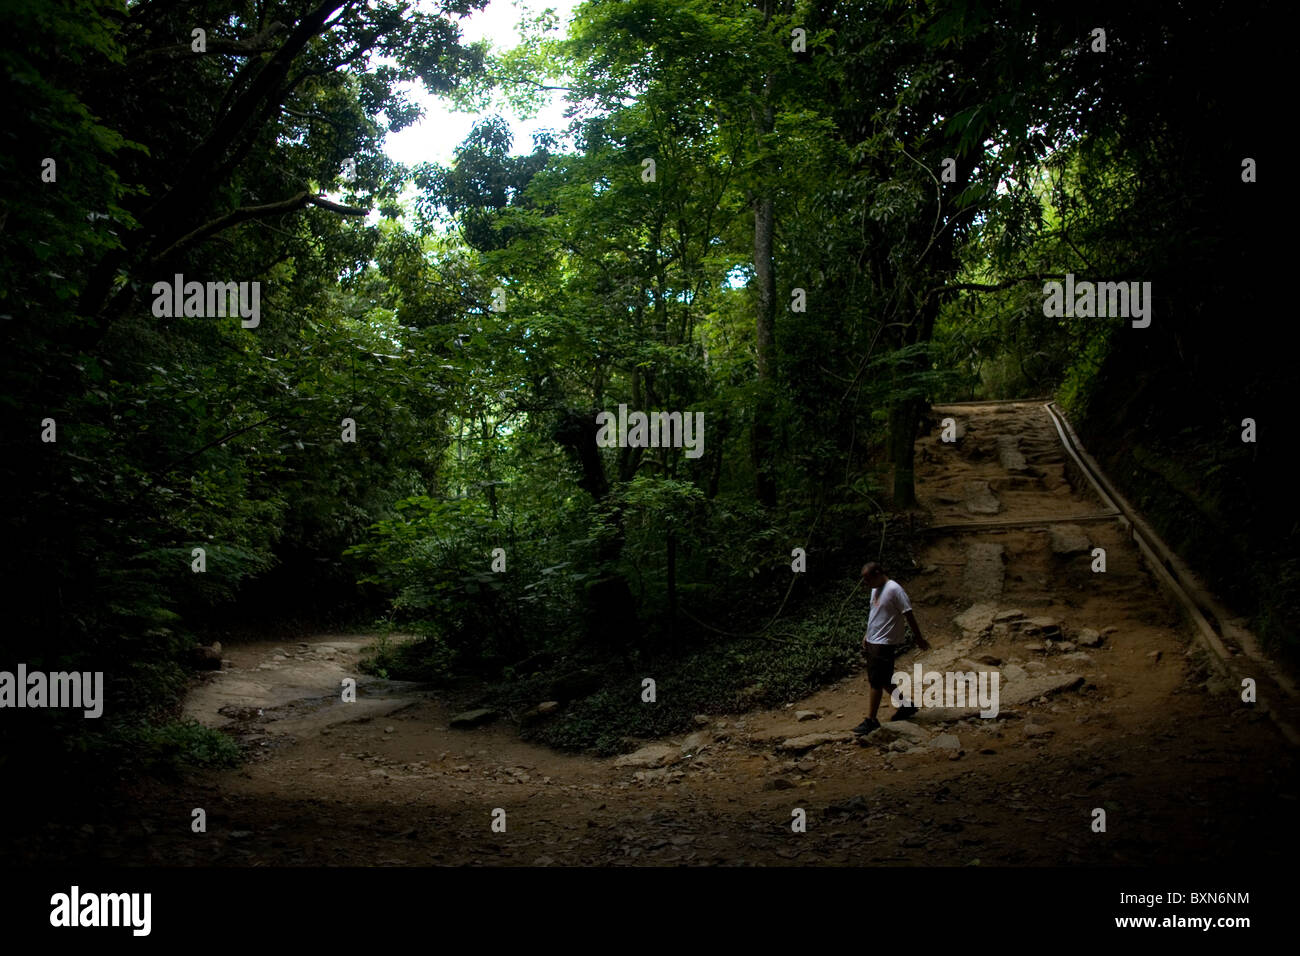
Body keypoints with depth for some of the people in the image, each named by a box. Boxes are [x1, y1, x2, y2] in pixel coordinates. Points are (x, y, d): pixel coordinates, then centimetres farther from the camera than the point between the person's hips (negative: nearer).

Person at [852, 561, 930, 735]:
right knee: (883, 680, 16)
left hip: (885, 644, -9)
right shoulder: (876, 589, 11)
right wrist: (867, 636, 19)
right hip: (872, 642, 9)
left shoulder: (894, 589, -17)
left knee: (876, 682, -6)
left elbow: (908, 615, -14)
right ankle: (906, 706, 31)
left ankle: (871, 721, 1)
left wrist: (918, 639, -10)